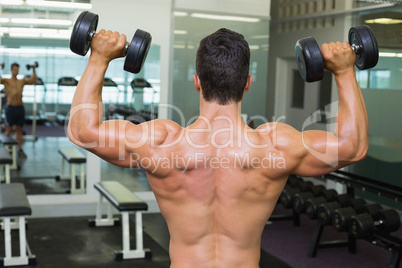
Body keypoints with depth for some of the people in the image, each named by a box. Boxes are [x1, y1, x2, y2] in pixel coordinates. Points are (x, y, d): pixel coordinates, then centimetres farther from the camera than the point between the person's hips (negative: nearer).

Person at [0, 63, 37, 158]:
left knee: (19, 129, 7)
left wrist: (33, 70, -1)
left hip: (20, 108, 3)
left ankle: (20, 149, 11)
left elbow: (32, 80, 4)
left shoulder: (22, 81, 11)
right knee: (9, 129, 2)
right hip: (11, 108, -3)